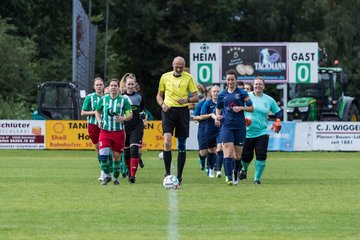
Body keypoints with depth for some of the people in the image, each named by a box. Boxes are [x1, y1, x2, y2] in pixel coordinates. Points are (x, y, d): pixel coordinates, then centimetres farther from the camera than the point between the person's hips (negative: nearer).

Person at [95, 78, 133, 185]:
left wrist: (123, 119, -19)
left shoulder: (123, 100, -2)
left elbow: (130, 115, 1)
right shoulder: (103, 99, 4)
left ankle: (116, 177, 24)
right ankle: (107, 175, 9)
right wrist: (99, 121, 0)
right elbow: (97, 111, 18)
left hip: (118, 131, -1)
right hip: (105, 131, 1)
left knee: (116, 156, 5)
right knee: (103, 155, -13)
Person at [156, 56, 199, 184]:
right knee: (167, 142, -17)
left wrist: (187, 99, -18)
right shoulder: (165, 77, 7)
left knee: (182, 145, 2)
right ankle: (167, 173, -10)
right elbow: (159, 95, 16)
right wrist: (162, 104, -5)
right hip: (168, 111, 0)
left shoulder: (188, 78, 4)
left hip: (183, 110, 0)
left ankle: (179, 176, 9)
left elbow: (196, 97, 3)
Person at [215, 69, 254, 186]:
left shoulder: (242, 93, 2)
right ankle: (230, 179, -22)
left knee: (237, 155, 6)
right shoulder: (222, 94, 9)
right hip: (227, 126, 0)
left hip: (240, 127, 0)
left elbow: (251, 108, 4)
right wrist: (218, 115, 2)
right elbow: (218, 108, 23)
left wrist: (241, 108, -13)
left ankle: (236, 176, 27)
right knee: (228, 153, -15)